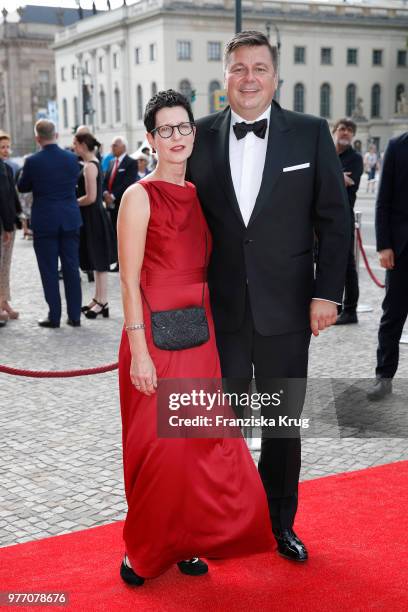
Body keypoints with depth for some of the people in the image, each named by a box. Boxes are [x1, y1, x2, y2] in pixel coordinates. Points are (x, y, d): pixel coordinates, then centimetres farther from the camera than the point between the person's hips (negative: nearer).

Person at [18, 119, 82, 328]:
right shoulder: (71, 158, -1)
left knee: (49, 271, 5)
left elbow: (22, 187, 2)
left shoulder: (33, 161, -12)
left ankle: (54, 317, 8)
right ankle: (74, 316, 13)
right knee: (71, 268, 9)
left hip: (45, 222, -3)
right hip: (70, 219, 3)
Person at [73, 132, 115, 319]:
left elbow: (90, 197, -22)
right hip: (93, 217, 10)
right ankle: (98, 299, 22)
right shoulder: (93, 163, 13)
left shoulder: (89, 166, -16)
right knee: (97, 261, 14)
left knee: (99, 261, -4)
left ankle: (103, 303, 2)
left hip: (93, 218, -10)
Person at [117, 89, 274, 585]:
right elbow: (130, 281, -12)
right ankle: (143, 549, 22)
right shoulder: (139, 196, -8)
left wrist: (212, 331, 10)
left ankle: (184, 540, 28)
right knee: (157, 445, 2)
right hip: (156, 336, -6)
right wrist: (139, 351, -17)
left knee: (201, 441, 10)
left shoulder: (199, 195, 10)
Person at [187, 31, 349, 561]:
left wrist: (327, 292, -7)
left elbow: (334, 219, -1)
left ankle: (280, 523, 31)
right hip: (220, 310, 1)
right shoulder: (201, 136, 1)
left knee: (284, 423, 13)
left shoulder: (311, 133, -2)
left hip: (286, 309, 0)